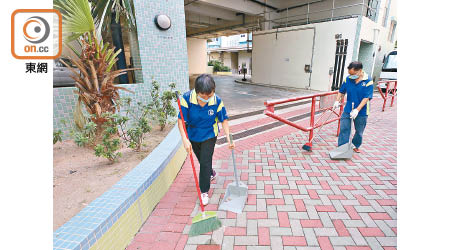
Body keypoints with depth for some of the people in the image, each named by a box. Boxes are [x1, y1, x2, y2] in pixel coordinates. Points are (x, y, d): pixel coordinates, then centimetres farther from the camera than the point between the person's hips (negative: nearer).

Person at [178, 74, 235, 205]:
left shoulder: (217, 101, -24)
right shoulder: (187, 98, -26)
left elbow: (224, 120, -13)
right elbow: (181, 120, -22)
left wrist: (229, 138, -21)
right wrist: (185, 139, -32)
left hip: (209, 136, -2)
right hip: (193, 136, 2)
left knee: (205, 162, -3)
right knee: (202, 160, 22)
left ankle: (204, 191, 18)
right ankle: (211, 173, 54)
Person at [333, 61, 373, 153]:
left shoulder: (368, 81, -13)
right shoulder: (348, 79, -4)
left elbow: (366, 98, -18)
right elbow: (341, 91, 10)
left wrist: (357, 110, -26)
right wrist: (337, 101, -4)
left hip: (361, 112, -2)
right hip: (347, 109, 2)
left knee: (359, 131, 13)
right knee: (344, 129, -1)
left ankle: (356, 146, 36)